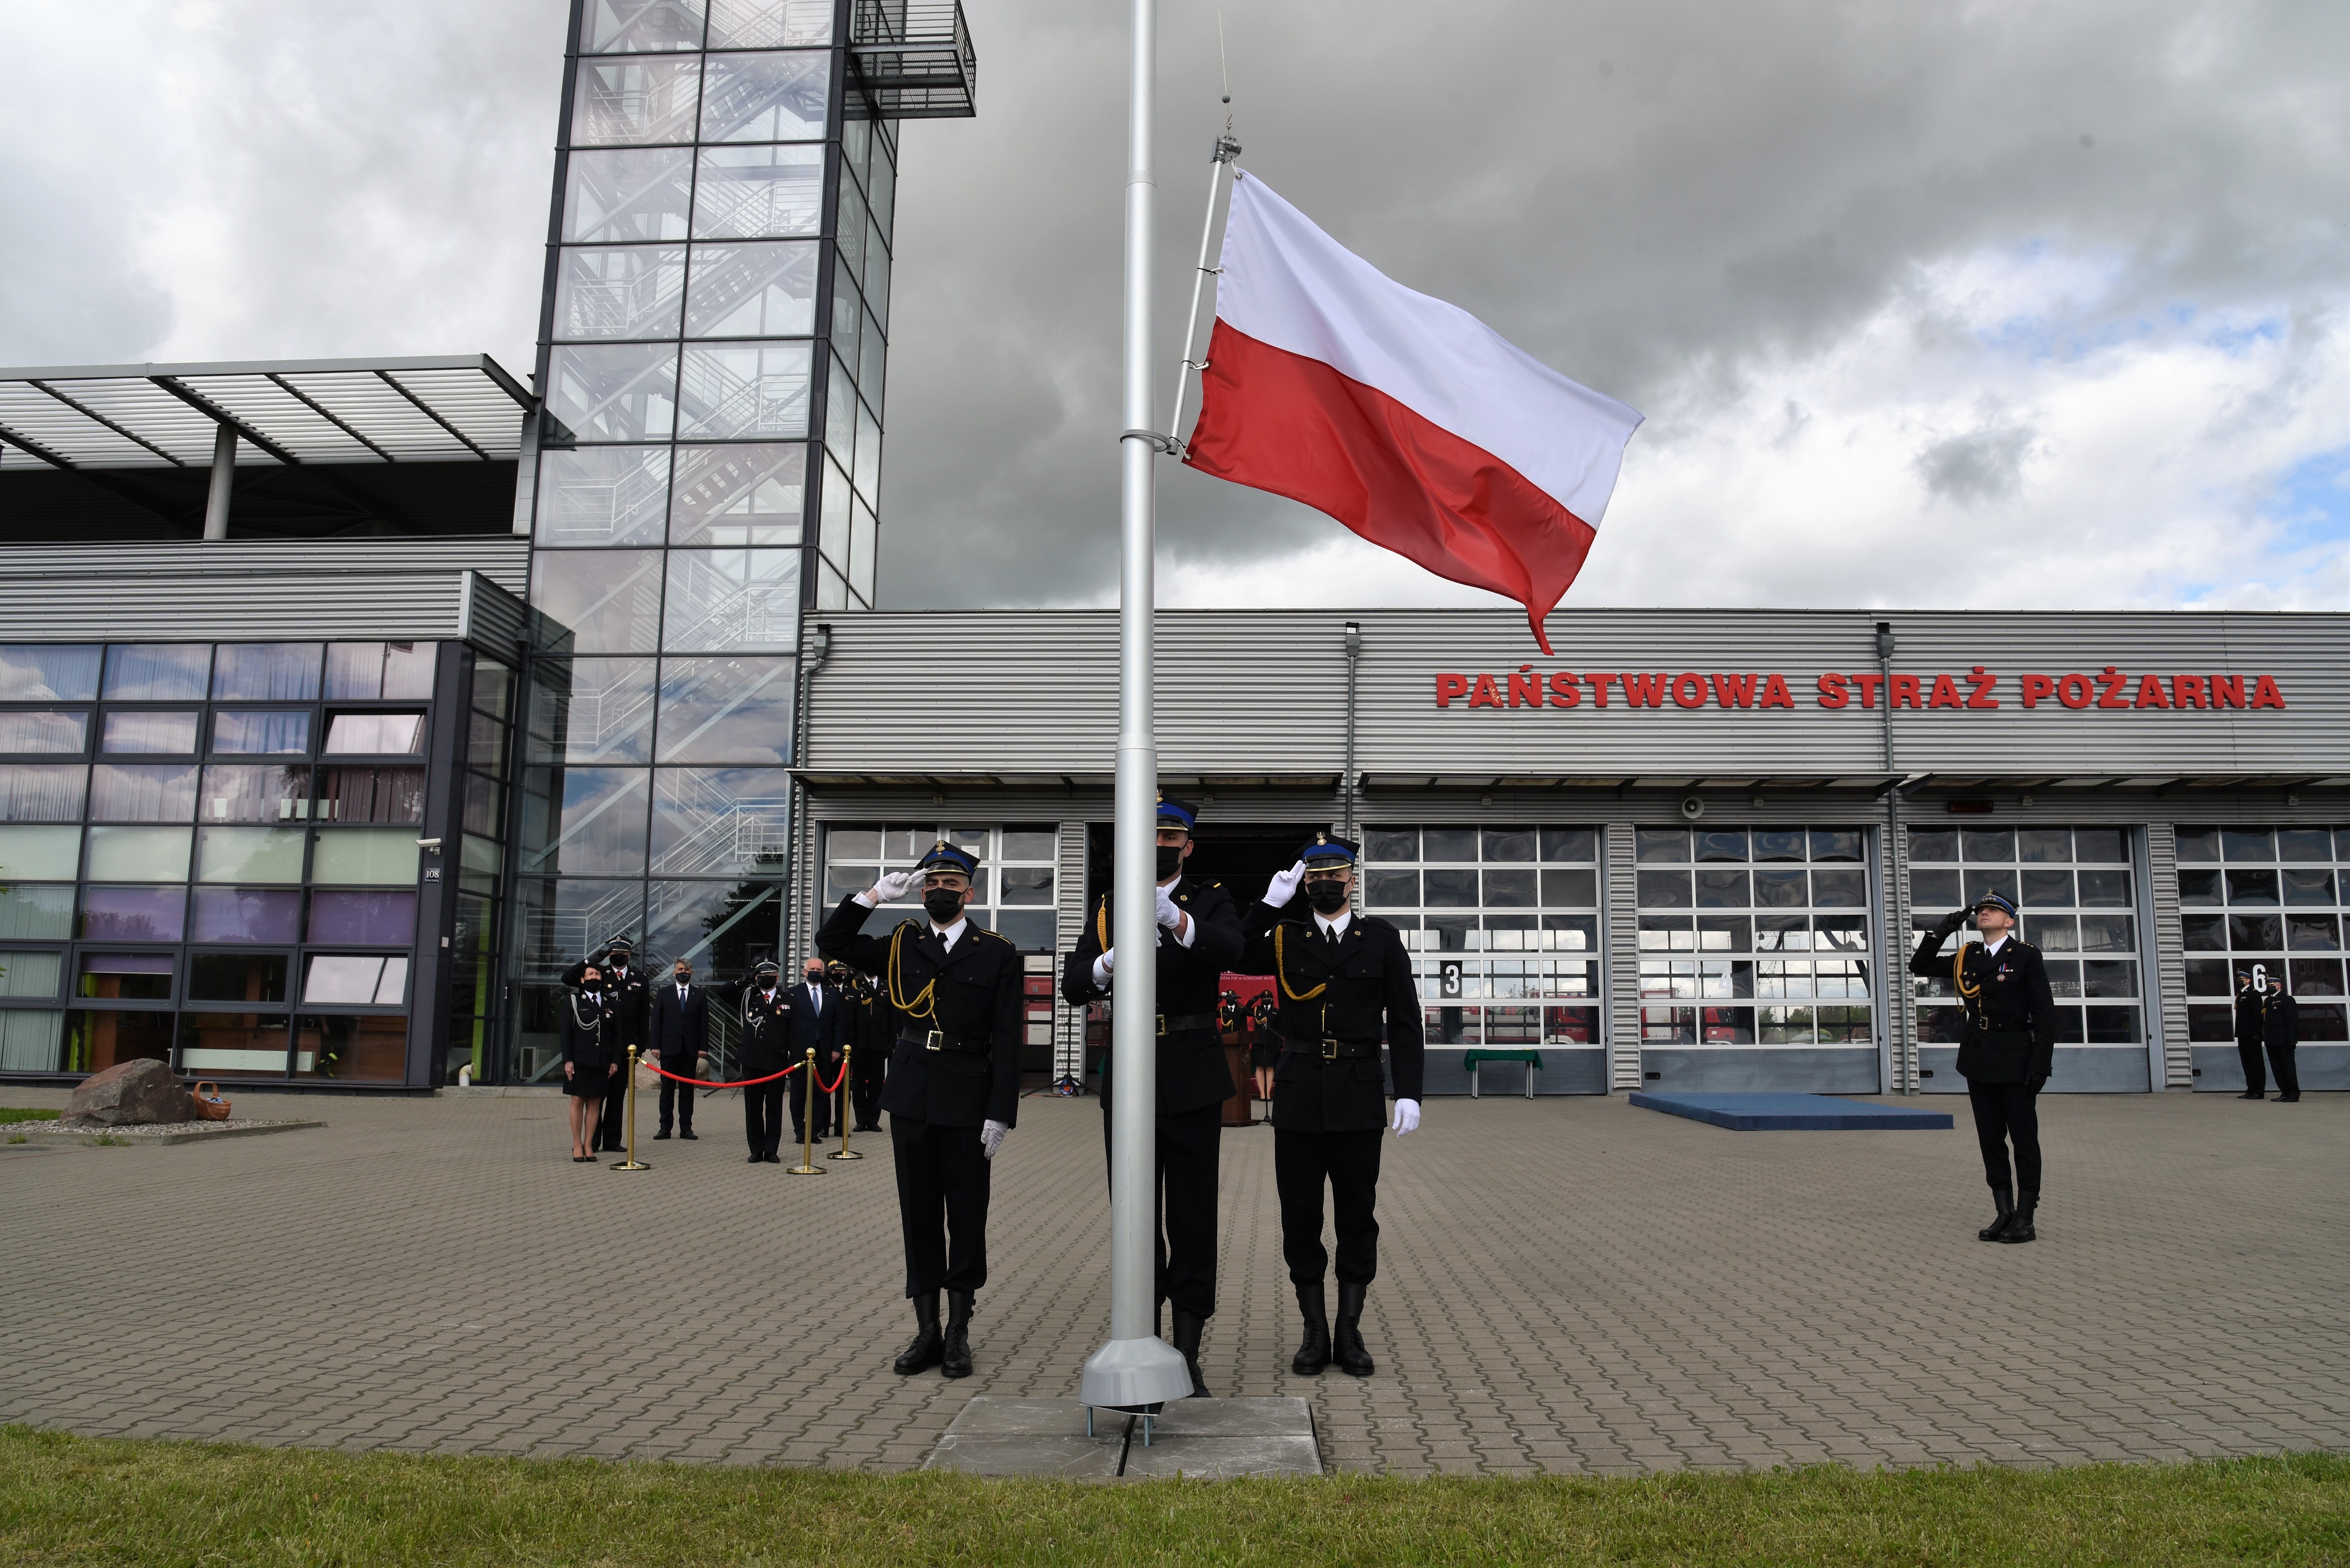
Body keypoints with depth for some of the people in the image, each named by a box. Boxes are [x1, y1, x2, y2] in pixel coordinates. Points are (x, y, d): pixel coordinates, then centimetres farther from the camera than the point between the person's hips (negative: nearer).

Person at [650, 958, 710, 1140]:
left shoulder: (700, 995, 8)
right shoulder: (664, 993, 7)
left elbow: (704, 1022, 5)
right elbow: (656, 1020, 4)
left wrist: (703, 1047, -3)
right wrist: (656, 1046, -4)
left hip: (691, 1048, 0)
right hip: (669, 1047, 0)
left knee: (688, 1089, 3)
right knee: (667, 1088, 2)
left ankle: (686, 1127, 6)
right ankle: (665, 1127, 6)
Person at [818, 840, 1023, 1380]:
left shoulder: (997, 954, 0)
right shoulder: (900, 945, 9)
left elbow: (1007, 1040, -3)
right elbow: (831, 941, 7)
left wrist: (1000, 1112, -10)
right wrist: (875, 895, -3)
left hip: (967, 1098, -2)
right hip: (911, 1097, 3)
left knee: (967, 1214, 4)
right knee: (919, 1212, 8)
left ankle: (959, 1332, 15)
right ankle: (927, 1330, 18)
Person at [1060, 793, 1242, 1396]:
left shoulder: (1211, 900, 3)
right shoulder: (1109, 908, 9)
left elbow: (1230, 950, -20)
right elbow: (1072, 986, 1)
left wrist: (1176, 919, -38)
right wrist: (1109, 963, -21)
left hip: (1193, 1079, -2)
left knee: (1193, 1216, 1)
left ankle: (1188, 1353, 10)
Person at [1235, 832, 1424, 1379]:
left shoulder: (1382, 939, 4)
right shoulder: (1284, 937, 7)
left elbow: (1405, 1022, 2)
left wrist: (1409, 1092, -6)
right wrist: (1270, 904, -11)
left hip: (1358, 1099, -1)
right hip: (1298, 1099, 1)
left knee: (1358, 1215, 6)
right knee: (1300, 1216, 5)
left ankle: (1350, 1332, 18)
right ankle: (1315, 1333, 17)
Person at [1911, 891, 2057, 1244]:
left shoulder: (2027, 956, -5)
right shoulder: (1967, 958, 10)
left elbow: (2045, 1013, -8)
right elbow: (1920, 967, 15)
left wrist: (2041, 1065, -14)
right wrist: (1942, 932, 3)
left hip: (2015, 1062, -5)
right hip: (1979, 1061, 5)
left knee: (2024, 1139, 1)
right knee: (1990, 1139, 8)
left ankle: (2025, 1220, 6)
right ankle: (2005, 1214, 14)